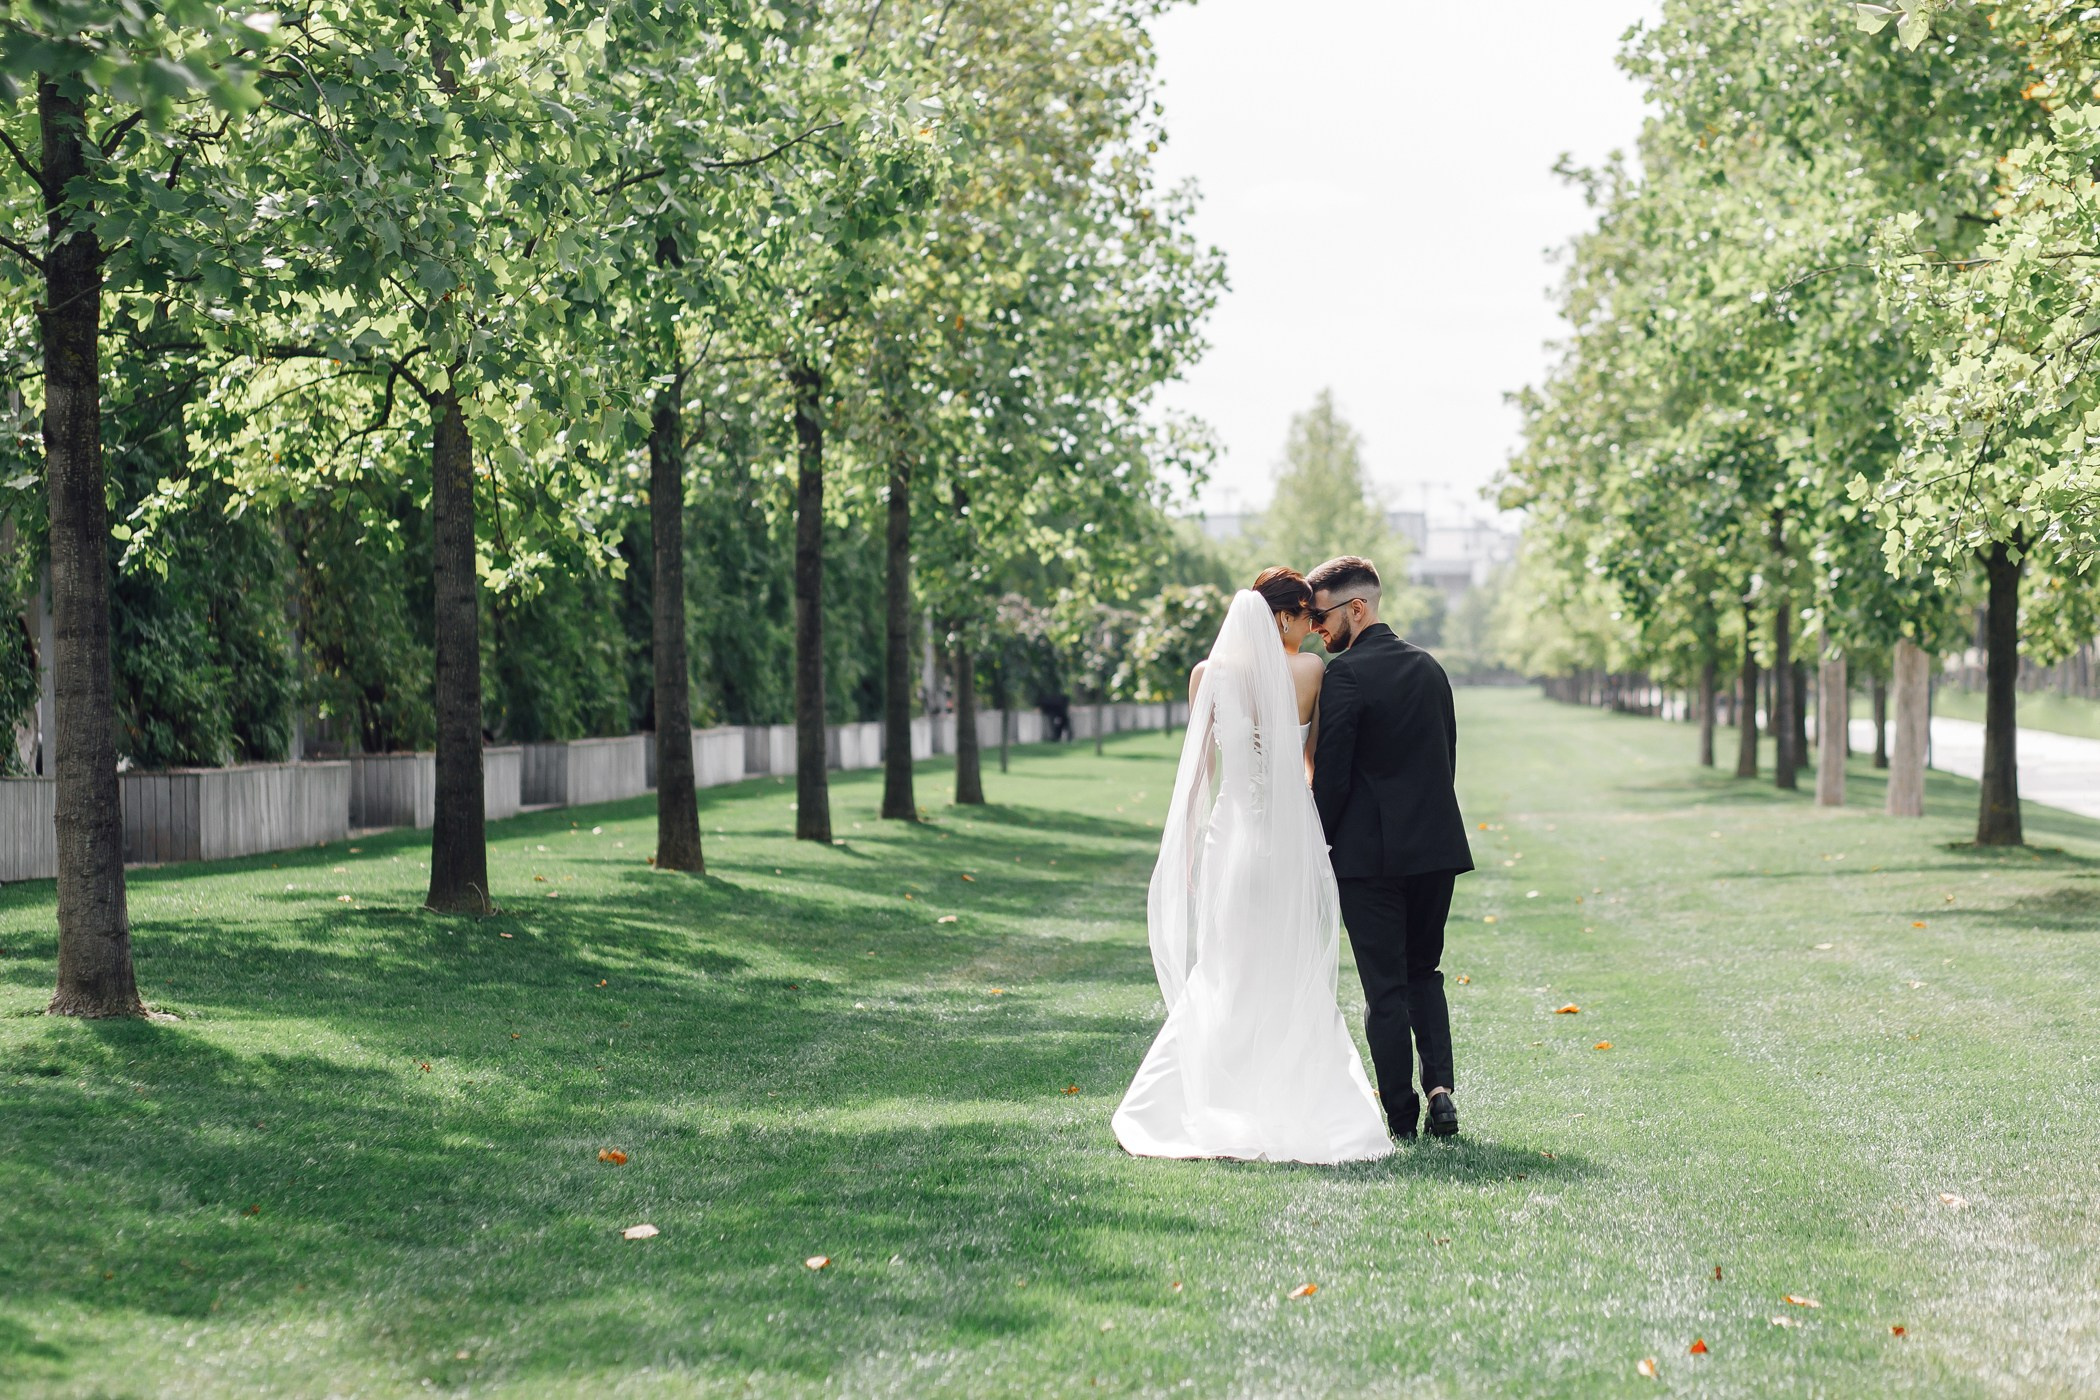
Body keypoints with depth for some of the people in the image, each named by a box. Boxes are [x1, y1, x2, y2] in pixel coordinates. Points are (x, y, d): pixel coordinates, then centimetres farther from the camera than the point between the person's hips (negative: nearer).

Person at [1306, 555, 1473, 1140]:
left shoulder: (1345, 674, -13)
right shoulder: (1429, 667, 10)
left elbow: (1331, 774, -13)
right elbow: (1447, 756, 14)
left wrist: (1318, 844, 0)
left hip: (1370, 851, -6)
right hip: (1437, 846, 6)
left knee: (1385, 987, 3)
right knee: (1424, 972, 18)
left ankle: (1401, 1114, 7)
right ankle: (1440, 1088, 3)